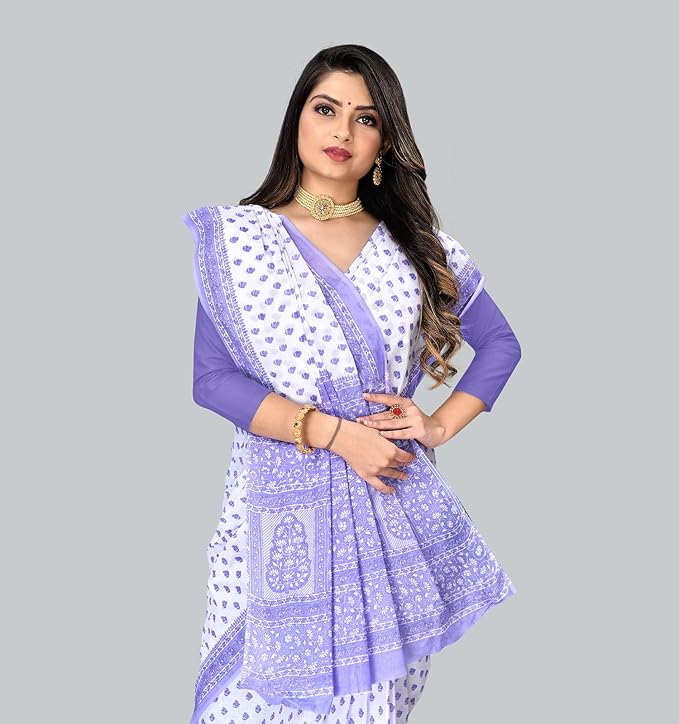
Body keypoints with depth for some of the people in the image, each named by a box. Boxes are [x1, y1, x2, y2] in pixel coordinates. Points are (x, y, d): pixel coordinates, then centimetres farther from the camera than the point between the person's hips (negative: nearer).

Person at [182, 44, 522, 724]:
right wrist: (334, 432, -15)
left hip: (396, 503, 2)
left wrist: (439, 426, 0)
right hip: (281, 507, -2)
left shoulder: (416, 245, 8)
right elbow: (211, 378, -7)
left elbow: (500, 343, 14)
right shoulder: (239, 236, 0)